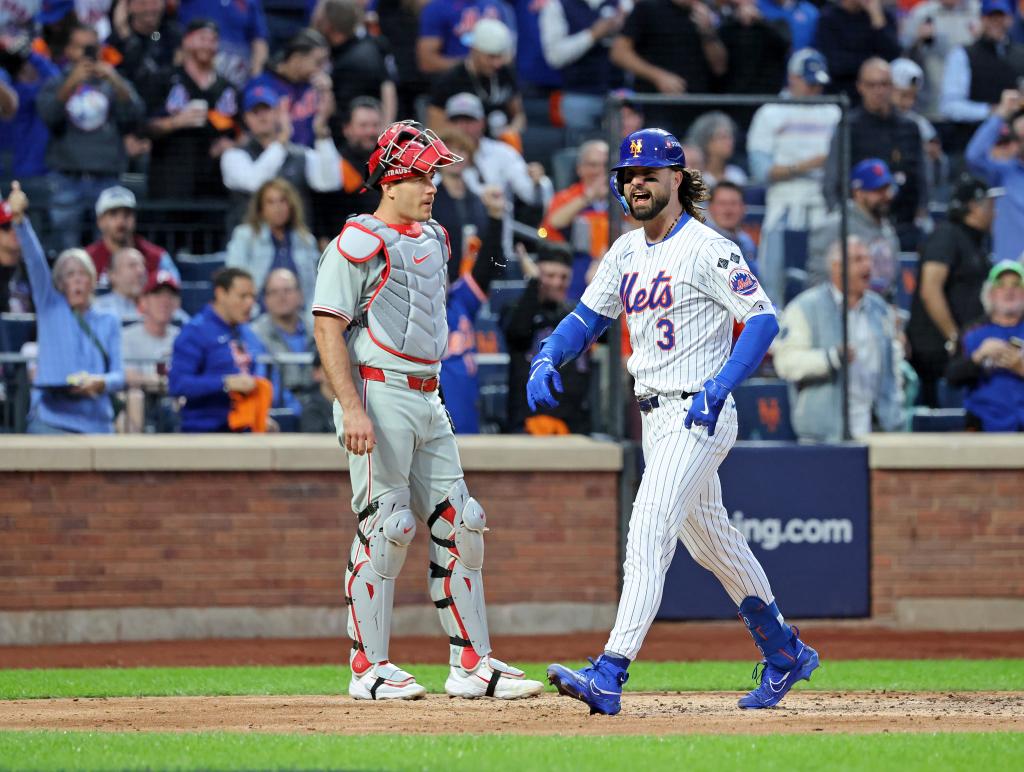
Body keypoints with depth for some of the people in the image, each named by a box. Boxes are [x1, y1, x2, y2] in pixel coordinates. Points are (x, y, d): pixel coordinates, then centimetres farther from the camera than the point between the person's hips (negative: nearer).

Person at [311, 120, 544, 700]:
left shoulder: (435, 240, 17)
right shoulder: (359, 243, -9)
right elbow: (328, 327, -14)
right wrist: (352, 409, -22)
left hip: (427, 400, 9)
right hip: (378, 394, -9)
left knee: (458, 523, 6)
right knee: (385, 528, -8)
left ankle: (472, 663, 10)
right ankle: (370, 668, -2)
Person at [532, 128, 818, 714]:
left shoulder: (707, 248, -12)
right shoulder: (627, 253, 12)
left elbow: (763, 319, -16)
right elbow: (589, 316, 18)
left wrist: (719, 386, -26)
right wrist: (547, 358, -2)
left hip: (698, 416, -9)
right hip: (656, 417, 9)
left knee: (647, 537, -19)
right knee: (711, 541, 20)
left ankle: (610, 676, -26)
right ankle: (785, 653, 35)